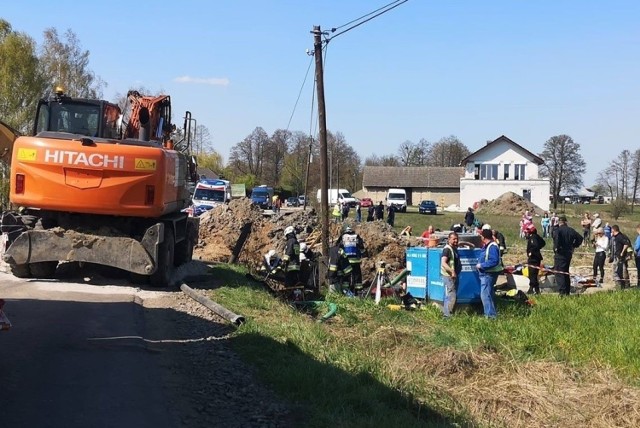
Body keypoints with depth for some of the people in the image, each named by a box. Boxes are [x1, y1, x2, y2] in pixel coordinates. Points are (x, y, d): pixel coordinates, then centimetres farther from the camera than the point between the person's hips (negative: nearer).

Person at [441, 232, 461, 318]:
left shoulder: (454, 248, 12)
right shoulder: (447, 249, -16)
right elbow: (443, 263, -25)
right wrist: (452, 272, -31)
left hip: (454, 275, 10)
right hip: (448, 276, -10)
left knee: (451, 296, 15)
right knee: (451, 296, -12)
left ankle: (445, 312, 23)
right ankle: (447, 315, -9)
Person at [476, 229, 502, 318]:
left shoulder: (492, 247, -20)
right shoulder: (487, 246, 12)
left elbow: (494, 261, -28)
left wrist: (481, 265, -21)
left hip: (489, 274, -11)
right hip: (485, 274, 11)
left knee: (485, 295, -11)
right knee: (489, 294, 19)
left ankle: (490, 315, -8)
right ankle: (491, 313, 29)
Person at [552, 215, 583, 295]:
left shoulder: (558, 230, -11)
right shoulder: (571, 230, 10)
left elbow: (556, 239, -30)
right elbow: (580, 238, 16)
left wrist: (556, 248, -18)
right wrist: (574, 246, 18)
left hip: (560, 254, -7)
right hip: (569, 253, 7)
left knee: (559, 273, -7)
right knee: (566, 273, 18)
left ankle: (562, 292, -17)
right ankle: (567, 292, 21)